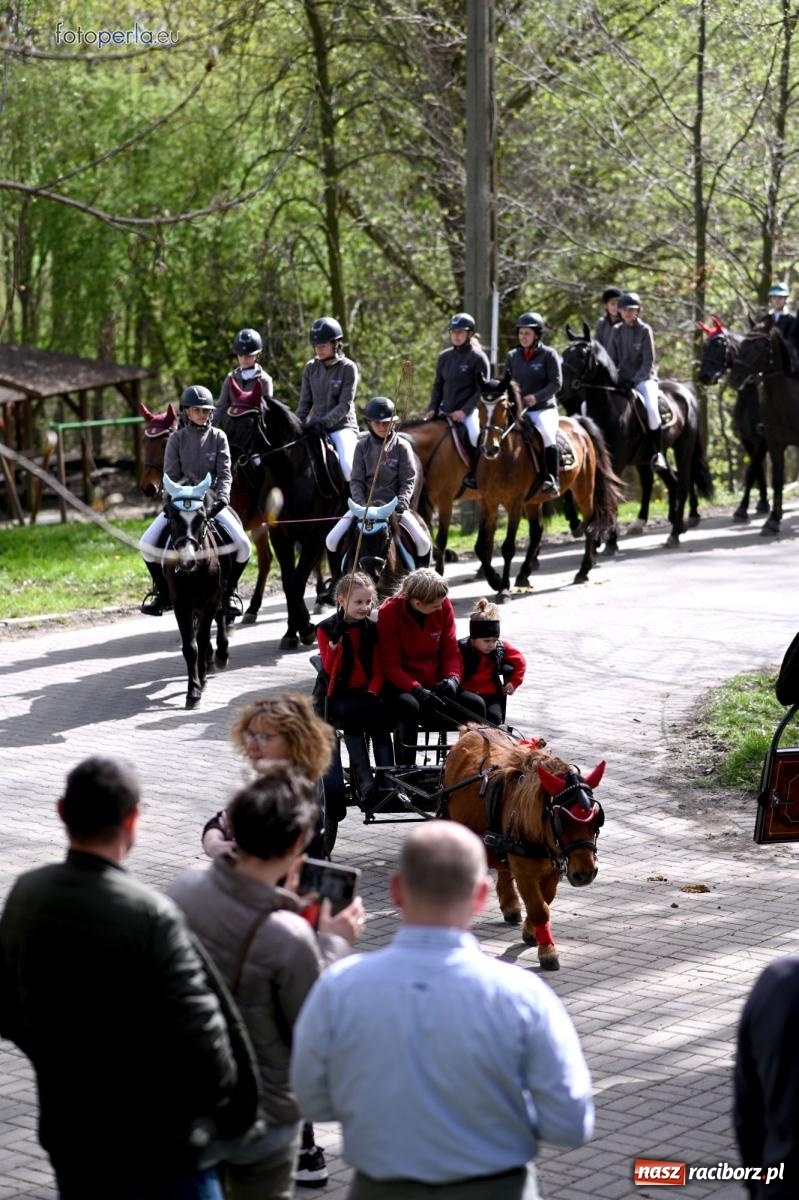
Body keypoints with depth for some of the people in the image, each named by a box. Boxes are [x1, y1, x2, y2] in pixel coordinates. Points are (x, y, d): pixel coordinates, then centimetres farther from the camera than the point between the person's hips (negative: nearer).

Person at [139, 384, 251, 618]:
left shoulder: (218, 437, 1)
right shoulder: (176, 439, 1)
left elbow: (224, 474, -4)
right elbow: (171, 475, -2)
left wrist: (221, 499, -21)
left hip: (213, 500, 0)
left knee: (242, 544, -21)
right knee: (148, 544, -17)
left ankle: (229, 591, 3)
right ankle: (163, 592, 4)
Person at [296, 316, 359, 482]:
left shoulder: (348, 368, -6)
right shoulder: (310, 368, 8)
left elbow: (345, 405, -13)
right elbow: (305, 403, 10)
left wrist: (324, 422, -24)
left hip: (342, 426, -5)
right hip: (316, 427, 5)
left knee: (348, 466, -29)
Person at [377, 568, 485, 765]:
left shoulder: (444, 606, -4)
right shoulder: (389, 612, -16)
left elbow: (450, 650, 3)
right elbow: (390, 665, -16)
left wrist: (452, 677, -19)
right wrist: (417, 690, -31)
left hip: (435, 684, 5)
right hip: (401, 686, -5)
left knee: (476, 705, -17)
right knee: (409, 706, -38)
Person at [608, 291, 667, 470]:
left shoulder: (645, 330, -5)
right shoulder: (617, 331, 7)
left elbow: (649, 361, -9)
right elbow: (611, 359, 10)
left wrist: (634, 381, -16)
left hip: (643, 377, -5)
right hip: (621, 379, 5)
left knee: (651, 409, -30)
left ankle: (657, 453, -18)